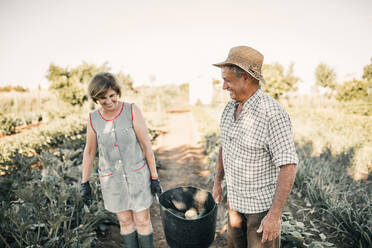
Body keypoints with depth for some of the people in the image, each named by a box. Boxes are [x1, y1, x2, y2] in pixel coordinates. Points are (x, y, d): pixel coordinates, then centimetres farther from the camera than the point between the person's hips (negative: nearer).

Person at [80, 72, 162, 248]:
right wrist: (84, 184, 5)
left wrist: (154, 177, -11)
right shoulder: (94, 119, -7)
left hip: (137, 173, -2)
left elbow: (146, 144, -13)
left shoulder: (132, 110, -16)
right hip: (111, 178, 2)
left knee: (143, 220, 8)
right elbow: (89, 151, 4)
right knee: (125, 221, 15)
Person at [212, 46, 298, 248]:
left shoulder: (273, 114, -26)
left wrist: (275, 215, -23)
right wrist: (217, 182, 12)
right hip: (236, 197, 7)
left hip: (264, 202, -7)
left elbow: (288, 166, -25)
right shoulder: (230, 107, -2)